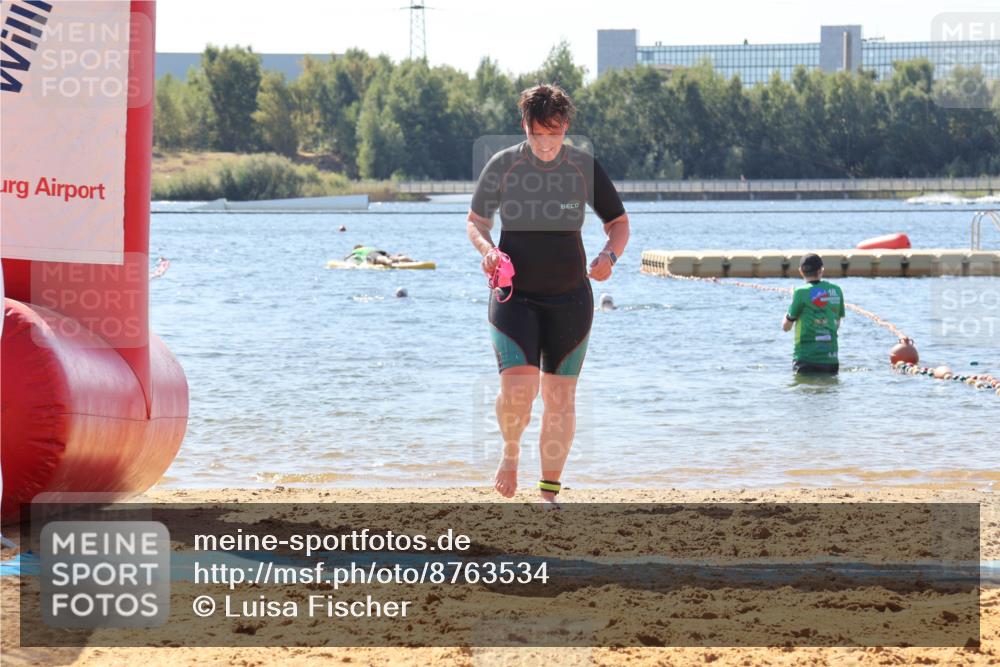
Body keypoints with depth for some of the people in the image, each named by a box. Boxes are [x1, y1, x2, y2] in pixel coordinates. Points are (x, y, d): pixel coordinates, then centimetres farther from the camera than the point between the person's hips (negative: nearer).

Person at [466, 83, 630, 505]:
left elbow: (618, 221, 8)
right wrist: (486, 249, -14)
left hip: (569, 298, 1)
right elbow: (476, 221, 8)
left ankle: (549, 493, 15)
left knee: (560, 397, 3)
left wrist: (610, 254, -13)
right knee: (517, 387, -19)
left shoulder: (584, 168, -2)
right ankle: (510, 451, 13)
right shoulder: (503, 165, -3)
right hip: (514, 294, -1)